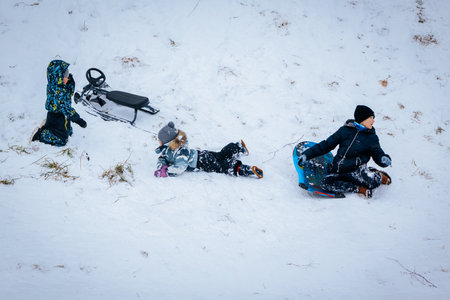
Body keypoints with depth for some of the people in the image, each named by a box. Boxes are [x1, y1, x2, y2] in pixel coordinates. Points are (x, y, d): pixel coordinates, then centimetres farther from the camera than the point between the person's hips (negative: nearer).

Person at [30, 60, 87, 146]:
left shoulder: (60, 85, -6)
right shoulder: (56, 91, -34)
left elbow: (70, 93, 10)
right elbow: (64, 107, -32)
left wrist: (71, 82, -9)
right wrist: (78, 119, -27)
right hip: (57, 117, -9)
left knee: (68, 132, 29)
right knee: (61, 140, 2)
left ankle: (47, 124, 33)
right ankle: (39, 134, 6)